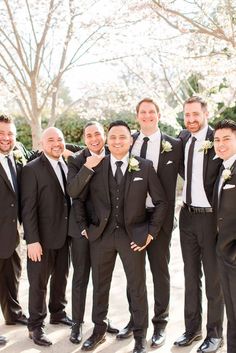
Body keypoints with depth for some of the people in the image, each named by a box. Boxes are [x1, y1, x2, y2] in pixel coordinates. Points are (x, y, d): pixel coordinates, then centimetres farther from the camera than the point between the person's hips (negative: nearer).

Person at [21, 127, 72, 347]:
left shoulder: (67, 166, 6)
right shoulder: (32, 169, -11)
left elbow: (70, 197, 9)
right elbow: (28, 208, -15)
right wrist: (32, 240, -18)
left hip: (64, 235, 6)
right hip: (42, 238, -6)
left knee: (61, 279, 19)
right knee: (39, 283, 7)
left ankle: (58, 313, 39)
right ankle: (35, 326, 22)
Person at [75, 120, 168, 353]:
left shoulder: (145, 167, -3)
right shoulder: (95, 167, 0)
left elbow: (161, 202, 1)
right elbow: (80, 199, 9)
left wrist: (151, 232, -4)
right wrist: (84, 227, 3)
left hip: (133, 236, -1)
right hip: (100, 235, 2)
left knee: (137, 287, 8)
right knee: (99, 285, 14)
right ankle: (99, 330, 34)